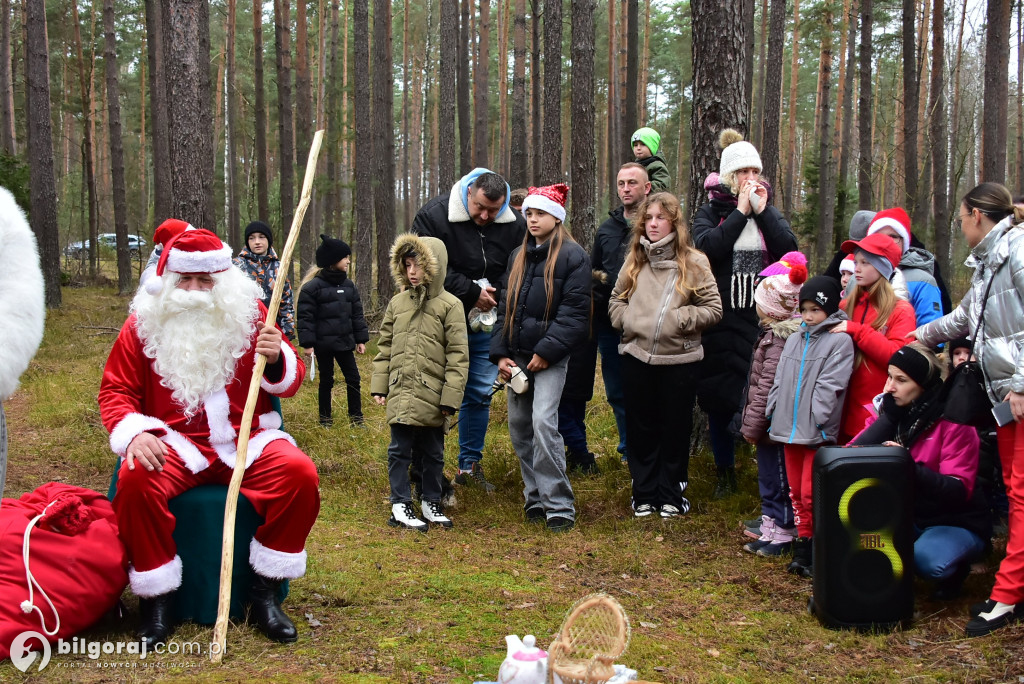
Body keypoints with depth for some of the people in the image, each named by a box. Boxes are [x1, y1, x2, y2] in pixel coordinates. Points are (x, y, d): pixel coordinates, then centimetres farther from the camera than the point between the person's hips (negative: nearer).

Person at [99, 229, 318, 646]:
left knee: (299, 473, -27)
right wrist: (135, 433, -17)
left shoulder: (248, 314, 6)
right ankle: (156, 598, -14)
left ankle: (265, 592, -10)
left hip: (246, 440, 1)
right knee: (135, 480, -33)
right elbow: (115, 390, 4)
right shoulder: (144, 323, 4)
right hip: (175, 442, -1)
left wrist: (277, 359, -16)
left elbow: (291, 382, 9)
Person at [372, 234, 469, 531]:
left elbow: (458, 356, -6)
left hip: (432, 394, -2)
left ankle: (431, 502, 27)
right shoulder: (397, 303, 7)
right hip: (401, 392, 2)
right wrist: (379, 384, 8)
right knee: (400, 449, 3)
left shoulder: (450, 306, -4)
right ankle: (400, 505, 13)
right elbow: (384, 347, 13)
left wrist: (450, 396, -10)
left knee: (433, 452, 12)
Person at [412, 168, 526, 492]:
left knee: (479, 394, 12)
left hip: (486, 326, 4)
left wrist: (494, 294, -12)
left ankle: (470, 464, 25)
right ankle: (424, 468, 6)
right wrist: (473, 293, -16)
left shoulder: (515, 225, -3)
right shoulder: (433, 215, -12)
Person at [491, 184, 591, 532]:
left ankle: (559, 506, -12)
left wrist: (546, 352, -15)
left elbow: (574, 312, -10)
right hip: (518, 356, 7)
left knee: (543, 422, -17)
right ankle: (535, 498, 19)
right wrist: (500, 353, 5)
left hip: (550, 358, -7)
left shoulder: (573, 256, -5)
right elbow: (505, 307, 16)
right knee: (519, 426, 7)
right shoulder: (518, 256, 16)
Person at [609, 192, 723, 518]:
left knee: (675, 429, 6)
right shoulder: (634, 260, 10)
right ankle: (644, 493, 22)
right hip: (637, 357, 3)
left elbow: (713, 309, -4)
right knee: (640, 427, 10)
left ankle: (671, 495, 19)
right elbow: (616, 300, 18)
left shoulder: (693, 262, -3)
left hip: (678, 360, -3)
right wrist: (626, 319, -1)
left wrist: (679, 320, -14)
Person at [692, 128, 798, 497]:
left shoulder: (770, 212, 12)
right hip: (721, 321, -1)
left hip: (764, 320, 1)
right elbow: (707, 246, -17)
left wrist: (761, 210, -8)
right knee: (719, 399, 5)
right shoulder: (711, 212, 5)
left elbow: (789, 250, -6)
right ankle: (725, 473, 20)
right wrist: (740, 210, -13)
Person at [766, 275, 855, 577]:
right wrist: (773, 413, 10)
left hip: (817, 431, -7)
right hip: (789, 428, 7)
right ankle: (802, 547, 24)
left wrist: (816, 419, -20)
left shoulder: (840, 341, -7)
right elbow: (780, 381, 17)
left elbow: (829, 385, -15)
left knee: (811, 494, -7)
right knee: (796, 492, 13)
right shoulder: (794, 340, 15)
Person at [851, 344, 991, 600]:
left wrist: (910, 467, -38)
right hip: (908, 518, 4)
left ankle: (954, 570, 3)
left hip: (957, 523, -4)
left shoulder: (953, 421, -16)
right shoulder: (889, 411, -1)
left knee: (929, 560, -35)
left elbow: (958, 490, -24)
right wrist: (889, 416, -25)